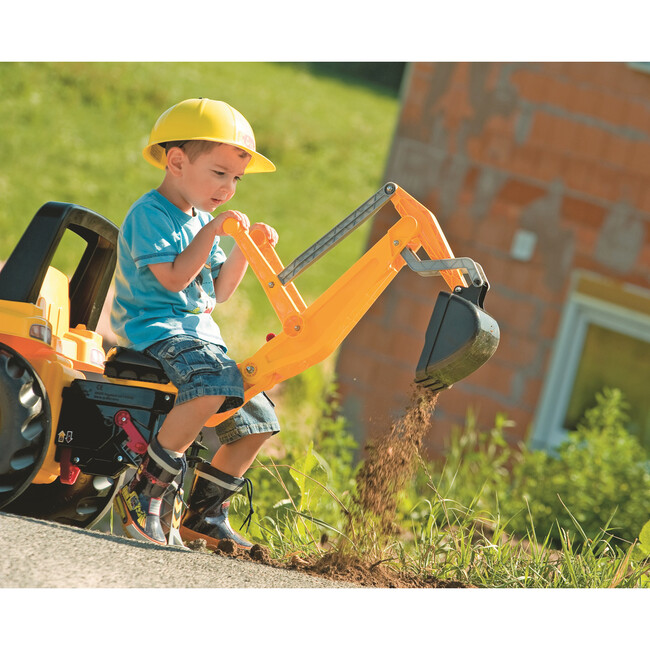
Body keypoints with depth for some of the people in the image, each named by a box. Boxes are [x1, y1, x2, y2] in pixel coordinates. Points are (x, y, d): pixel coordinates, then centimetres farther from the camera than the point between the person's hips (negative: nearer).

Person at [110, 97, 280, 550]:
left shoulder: (203, 222, 21)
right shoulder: (150, 214, -8)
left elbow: (217, 292, 21)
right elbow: (173, 278, -19)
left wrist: (244, 249, 9)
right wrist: (210, 233, -18)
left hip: (199, 335, 10)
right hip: (154, 328, -10)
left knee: (256, 421, 7)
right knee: (212, 384, -36)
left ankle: (204, 515, 20)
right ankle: (145, 492, -27)